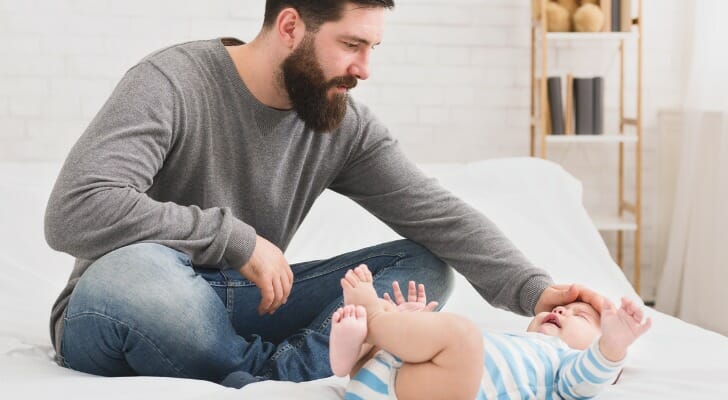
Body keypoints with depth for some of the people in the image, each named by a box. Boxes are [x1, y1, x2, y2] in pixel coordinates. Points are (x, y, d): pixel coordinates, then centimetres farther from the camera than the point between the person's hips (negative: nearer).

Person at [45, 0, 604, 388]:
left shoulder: (345, 125, -1)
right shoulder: (171, 84, -18)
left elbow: (440, 217, -7)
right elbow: (74, 211, -30)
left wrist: (533, 291, -22)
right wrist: (237, 238, -26)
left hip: (246, 306, 5)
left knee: (425, 265, -8)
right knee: (129, 272, -42)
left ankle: (273, 375, -29)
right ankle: (288, 376, -19)